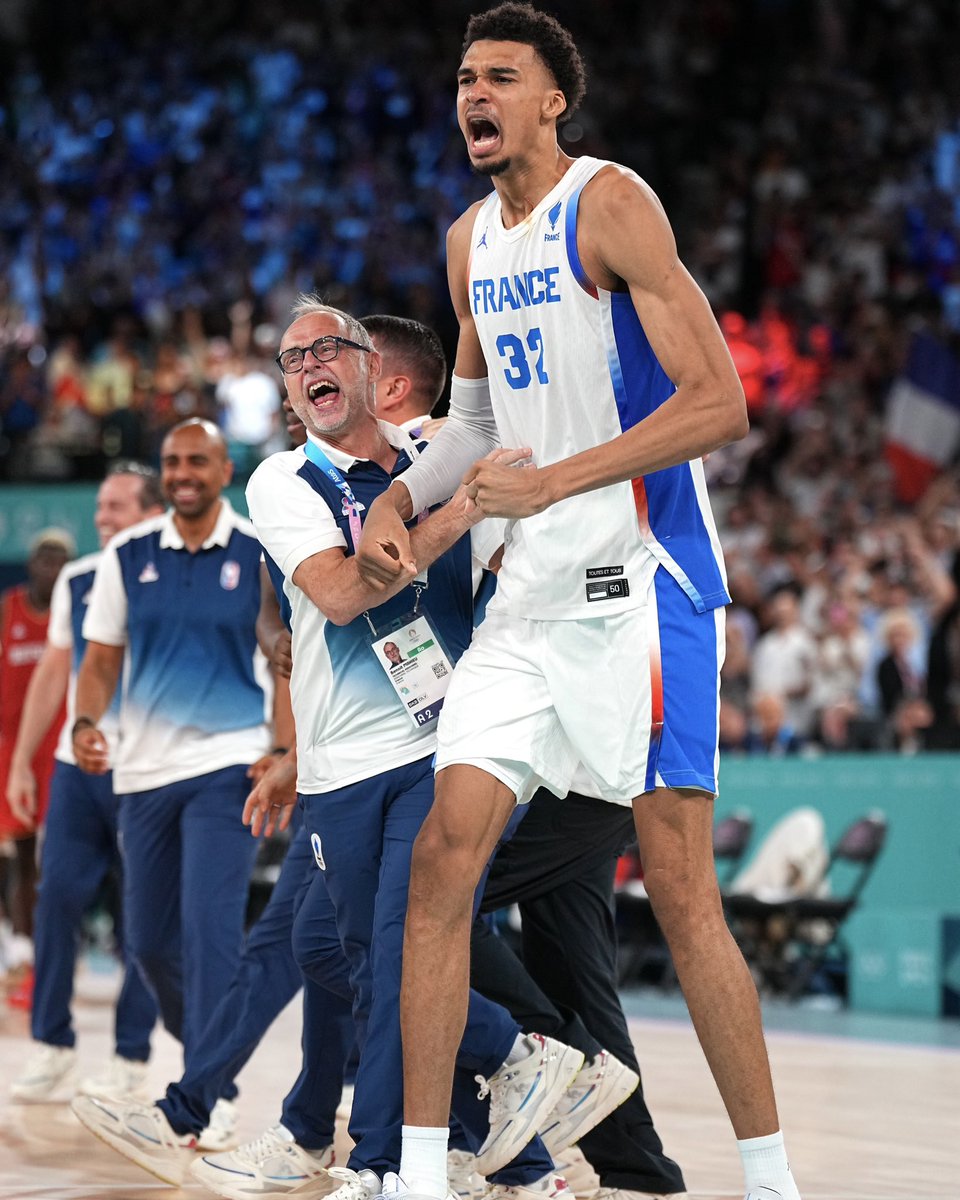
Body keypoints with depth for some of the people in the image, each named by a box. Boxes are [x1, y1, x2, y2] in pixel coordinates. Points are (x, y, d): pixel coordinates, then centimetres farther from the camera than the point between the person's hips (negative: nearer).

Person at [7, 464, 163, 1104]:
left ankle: (132, 1056, 8)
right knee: (57, 899, -2)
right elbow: (53, 674, 16)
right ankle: (53, 1048, 6)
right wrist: (21, 762, 14)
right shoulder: (76, 582, 10)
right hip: (76, 763, 4)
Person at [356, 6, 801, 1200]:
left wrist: (548, 484, -20)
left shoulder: (608, 203, -11)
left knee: (680, 888, -7)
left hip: (641, 584, -7)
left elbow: (719, 404, -17)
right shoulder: (471, 241, 13)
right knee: (444, 855, -2)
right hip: (529, 595, 7)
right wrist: (398, 499, 8)